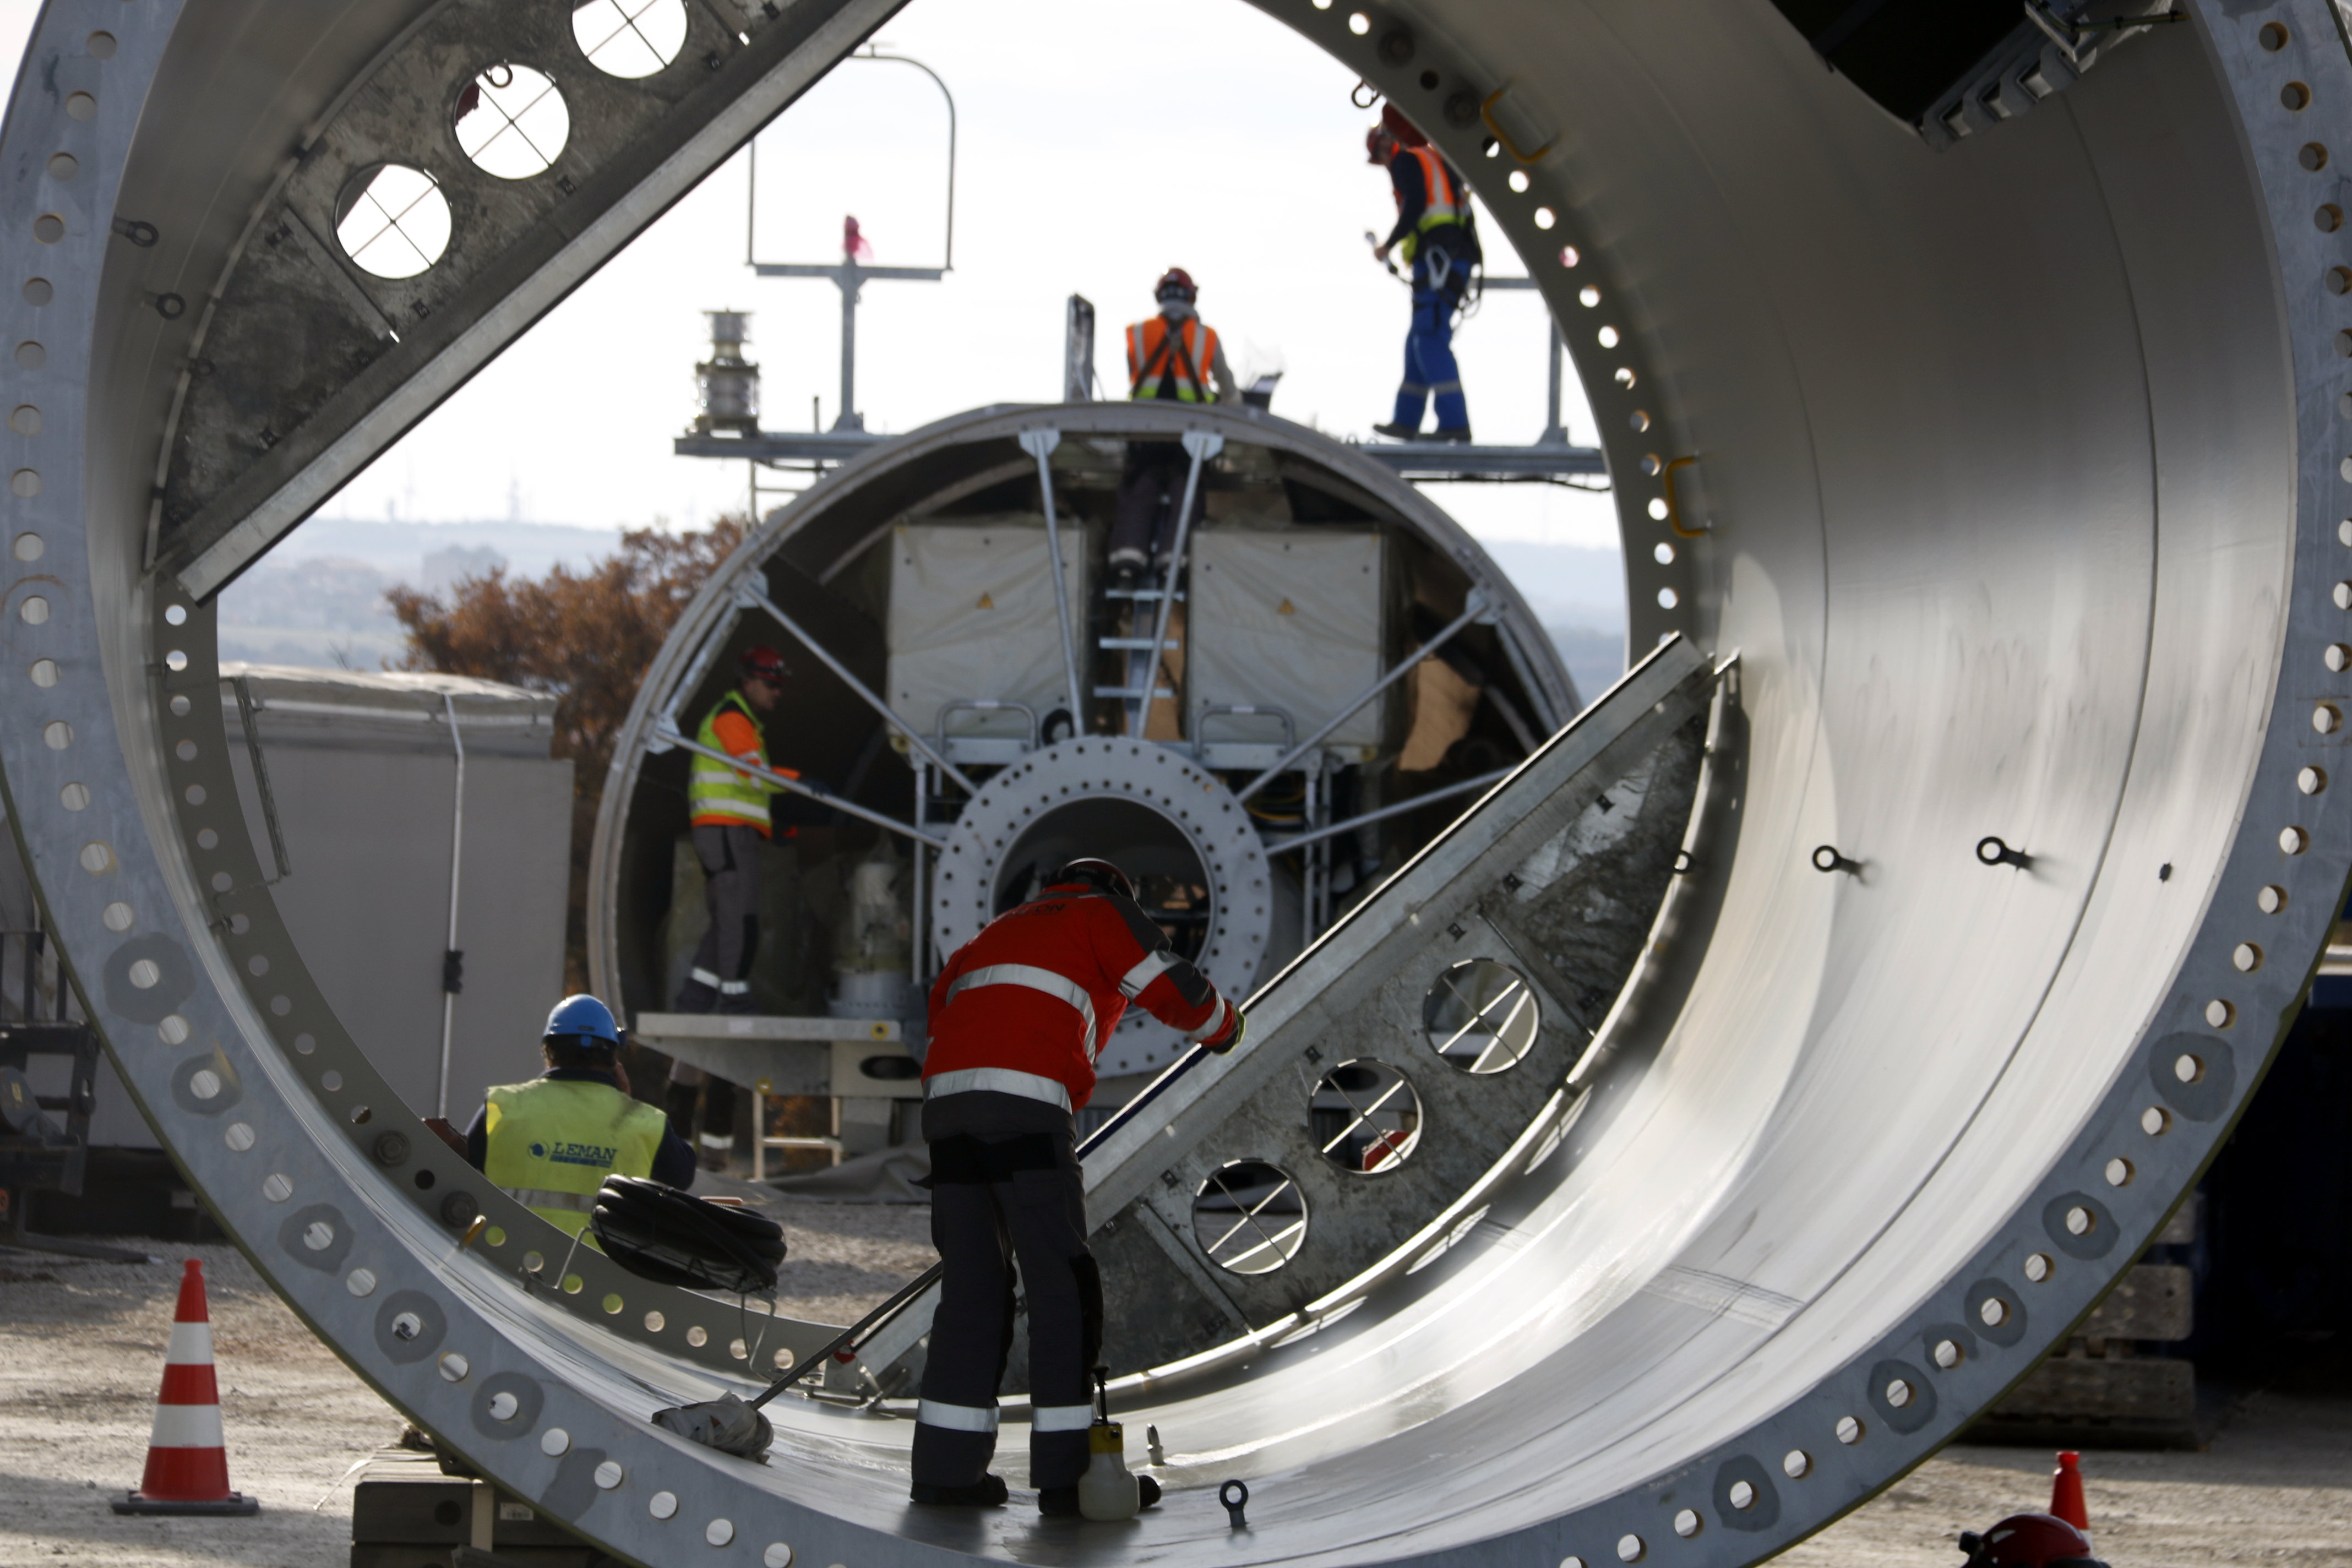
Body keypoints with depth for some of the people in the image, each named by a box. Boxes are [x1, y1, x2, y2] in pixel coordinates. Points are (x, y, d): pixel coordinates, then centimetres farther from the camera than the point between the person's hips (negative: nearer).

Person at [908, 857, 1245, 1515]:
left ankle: (947, 1465, 8)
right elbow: (1173, 989, 10)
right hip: (1025, 1104, -7)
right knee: (1062, 1283, -3)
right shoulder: (1103, 913, 16)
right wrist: (1223, 1025, 31)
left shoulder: (996, 933, 34)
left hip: (946, 1102, 7)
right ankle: (1067, 1471, -7)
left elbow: (943, 1003, 29)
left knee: (974, 1285, 12)